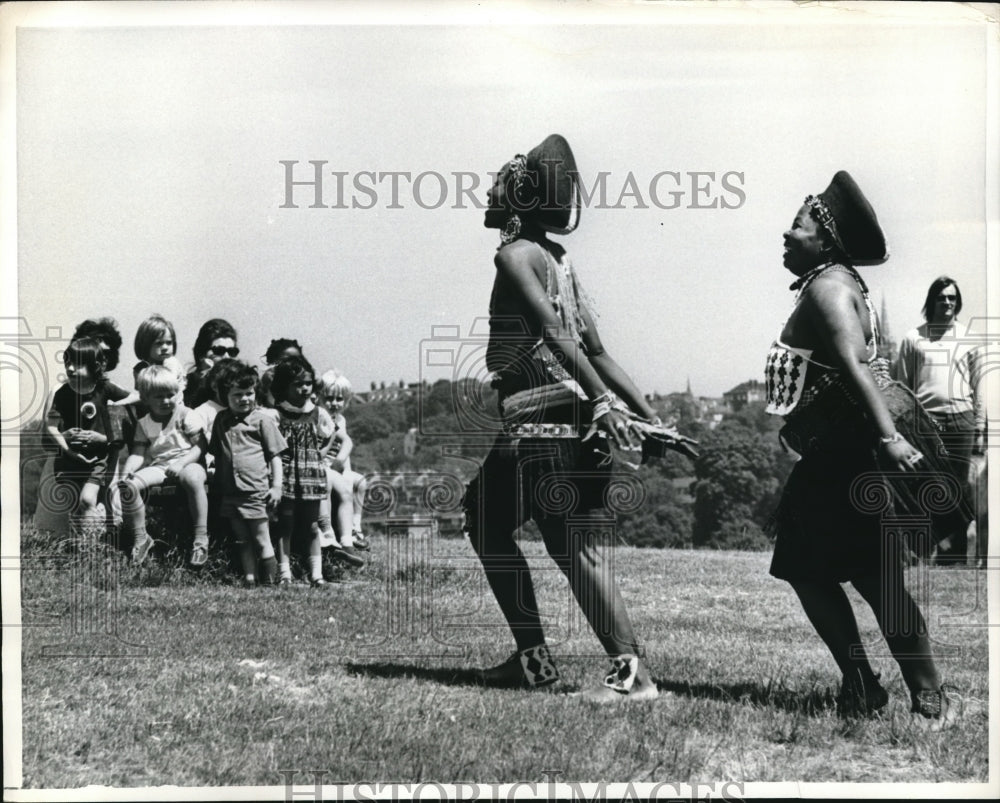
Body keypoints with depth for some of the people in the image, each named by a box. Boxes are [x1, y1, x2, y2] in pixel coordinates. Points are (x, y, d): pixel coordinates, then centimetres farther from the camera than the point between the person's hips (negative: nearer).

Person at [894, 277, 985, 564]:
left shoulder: (968, 338, 12)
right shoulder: (913, 338, 9)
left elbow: (978, 387, 12)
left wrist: (980, 429, 7)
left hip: (961, 419, 1)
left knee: (959, 488, 0)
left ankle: (956, 551, 4)